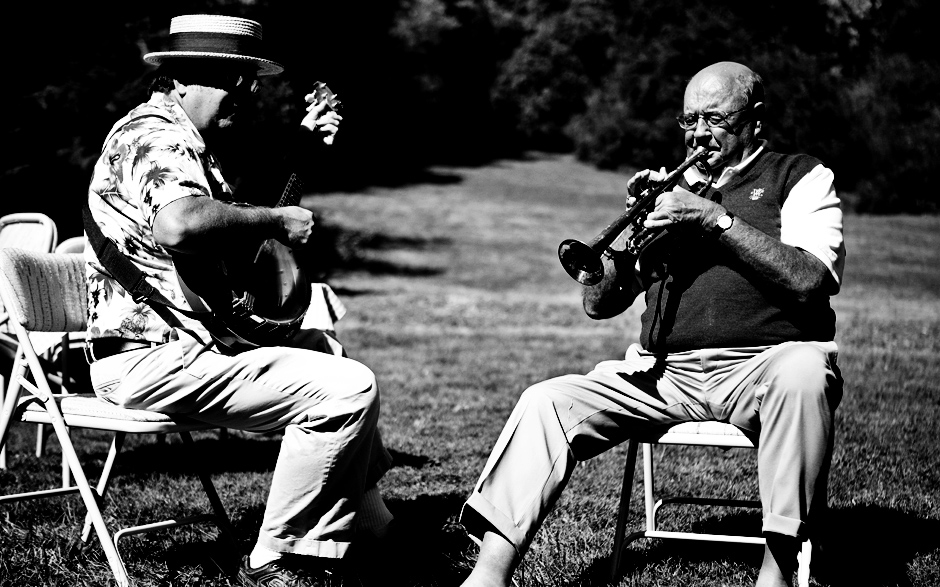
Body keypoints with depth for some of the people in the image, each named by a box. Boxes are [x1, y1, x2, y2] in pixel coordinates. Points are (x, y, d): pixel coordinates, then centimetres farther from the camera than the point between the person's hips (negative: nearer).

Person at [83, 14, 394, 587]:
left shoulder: (183, 139, 18)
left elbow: (231, 205, 33)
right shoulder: (158, 136, -17)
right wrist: (275, 221, -24)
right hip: (152, 356, -12)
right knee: (348, 389, -22)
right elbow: (178, 224, -39)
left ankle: (371, 521, 34)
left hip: (177, 340, 12)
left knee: (327, 348, 28)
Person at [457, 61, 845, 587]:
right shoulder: (672, 188, 21)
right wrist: (632, 226, -1)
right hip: (665, 374, 4)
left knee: (802, 372, -38)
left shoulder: (802, 178, 11)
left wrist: (717, 218, -12)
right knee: (549, 402, -16)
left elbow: (809, 281, -10)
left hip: (763, 365, -3)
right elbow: (599, 304, 16)